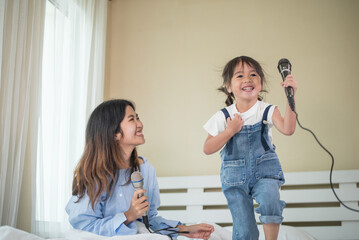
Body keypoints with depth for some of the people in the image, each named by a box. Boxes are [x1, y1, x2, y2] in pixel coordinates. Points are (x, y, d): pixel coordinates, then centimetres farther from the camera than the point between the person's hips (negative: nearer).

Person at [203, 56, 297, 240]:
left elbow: (287, 129, -22)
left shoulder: (267, 111, -3)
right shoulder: (223, 116, -2)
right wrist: (230, 131, -15)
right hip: (235, 176, 0)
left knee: (269, 201, -30)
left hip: (264, 169, 0)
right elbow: (207, 149, -3)